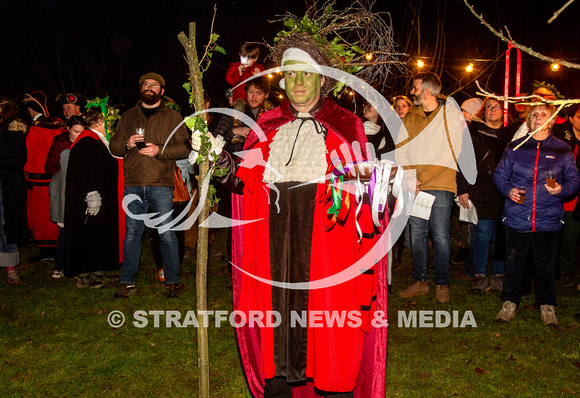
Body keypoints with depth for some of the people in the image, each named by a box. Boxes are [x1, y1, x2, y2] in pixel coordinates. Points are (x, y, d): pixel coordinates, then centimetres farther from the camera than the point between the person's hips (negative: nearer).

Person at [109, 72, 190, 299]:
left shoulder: (172, 117, 8)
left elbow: (185, 148, 0)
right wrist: (127, 144, -6)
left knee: (167, 235, 0)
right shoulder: (128, 117, 17)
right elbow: (113, 146, 16)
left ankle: (172, 282, 11)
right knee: (132, 233, 7)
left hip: (160, 184, -3)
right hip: (133, 185, 3)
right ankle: (127, 282, 16)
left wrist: (159, 150, -14)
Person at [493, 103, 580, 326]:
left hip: (548, 221, 0)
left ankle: (546, 306, 24)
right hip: (517, 217, 0)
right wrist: (508, 190, -7)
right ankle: (509, 303, 21)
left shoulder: (562, 150, 6)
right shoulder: (516, 147, 8)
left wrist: (561, 189, -13)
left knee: (546, 266, 8)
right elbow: (500, 175, 11)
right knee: (513, 263, 7)